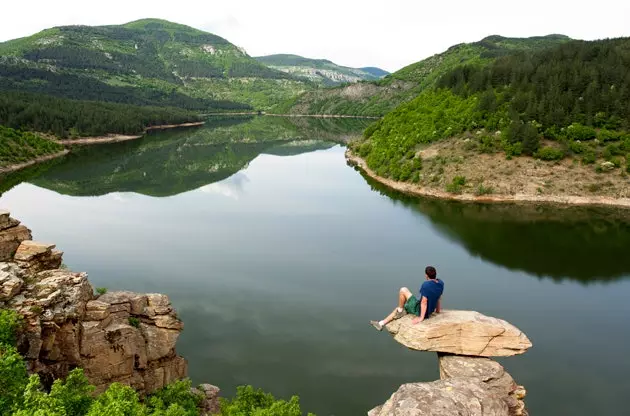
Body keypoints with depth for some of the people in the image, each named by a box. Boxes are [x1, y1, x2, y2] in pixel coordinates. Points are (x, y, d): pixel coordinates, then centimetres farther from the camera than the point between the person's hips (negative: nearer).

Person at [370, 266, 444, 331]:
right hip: (429, 311, 9)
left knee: (403, 290, -6)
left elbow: (424, 301, -30)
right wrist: (438, 310, 22)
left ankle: (400, 311, 12)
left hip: (419, 309, -9)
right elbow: (439, 297, 9)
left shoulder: (426, 285, -27)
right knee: (400, 309, 21)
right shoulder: (440, 283, -3)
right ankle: (381, 324, 25)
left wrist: (421, 318, -26)